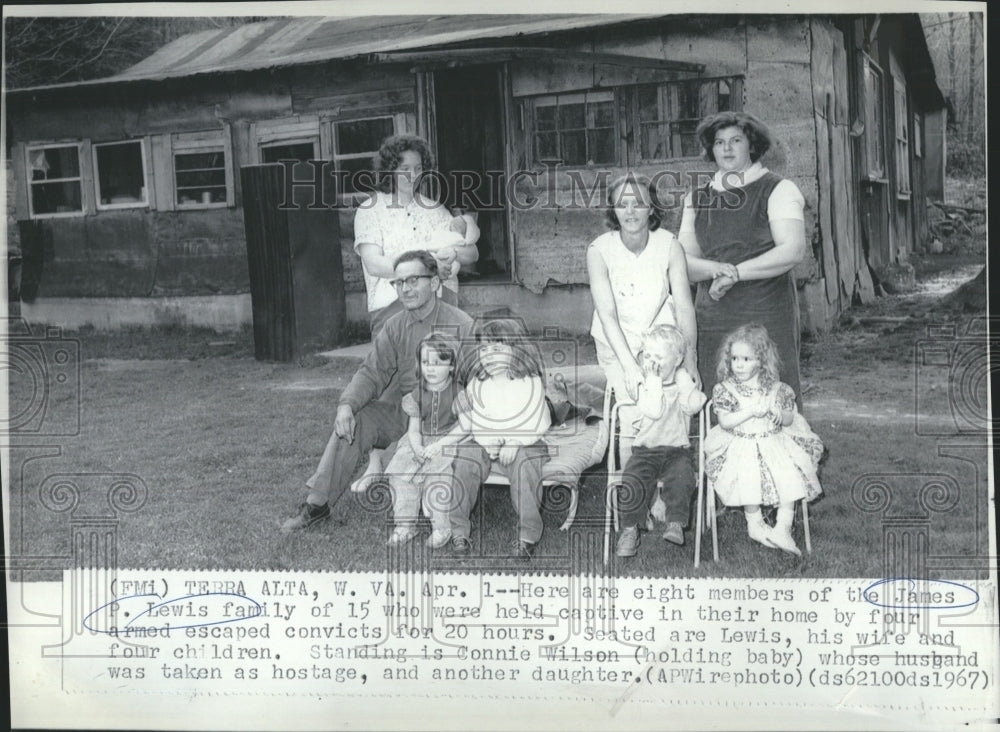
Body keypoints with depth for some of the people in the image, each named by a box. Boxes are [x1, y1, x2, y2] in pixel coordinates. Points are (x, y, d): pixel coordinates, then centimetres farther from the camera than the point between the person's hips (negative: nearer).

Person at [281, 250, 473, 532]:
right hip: (400, 410, 5)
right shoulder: (395, 326, 9)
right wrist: (346, 404, -17)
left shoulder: (462, 326, -8)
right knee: (353, 421, -16)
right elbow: (372, 373, 3)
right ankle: (317, 503, -8)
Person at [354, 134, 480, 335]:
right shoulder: (369, 211, 5)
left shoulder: (433, 208, 19)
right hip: (391, 302, -3)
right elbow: (373, 265, -8)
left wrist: (453, 252, -10)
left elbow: (472, 253, 14)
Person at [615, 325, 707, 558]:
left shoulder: (685, 381, 9)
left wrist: (682, 379, -9)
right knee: (632, 481, -24)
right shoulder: (642, 384, 1)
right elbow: (654, 411, -17)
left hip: (677, 449, 1)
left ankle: (675, 523, -22)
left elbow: (693, 406, -13)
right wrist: (654, 380, -17)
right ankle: (630, 528, -14)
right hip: (645, 449, 0)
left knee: (681, 478, -30)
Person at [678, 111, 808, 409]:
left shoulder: (778, 190, 3)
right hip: (712, 320, 4)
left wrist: (735, 272, -12)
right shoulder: (697, 199, 16)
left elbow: (793, 251, -10)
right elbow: (683, 260, 9)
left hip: (767, 316, -3)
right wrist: (716, 269, -12)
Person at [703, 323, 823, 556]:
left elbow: (789, 419, 8)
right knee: (749, 475, -28)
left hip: (775, 442, 3)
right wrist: (751, 412, -21)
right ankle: (755, 523, -11)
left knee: (790, 475, -18)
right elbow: (725, 422, -11)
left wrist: (780, 415, -15)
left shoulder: (776, 389, 4)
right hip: (741, 446, -3)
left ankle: (782, 527, -11)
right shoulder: (725, 389, -3)